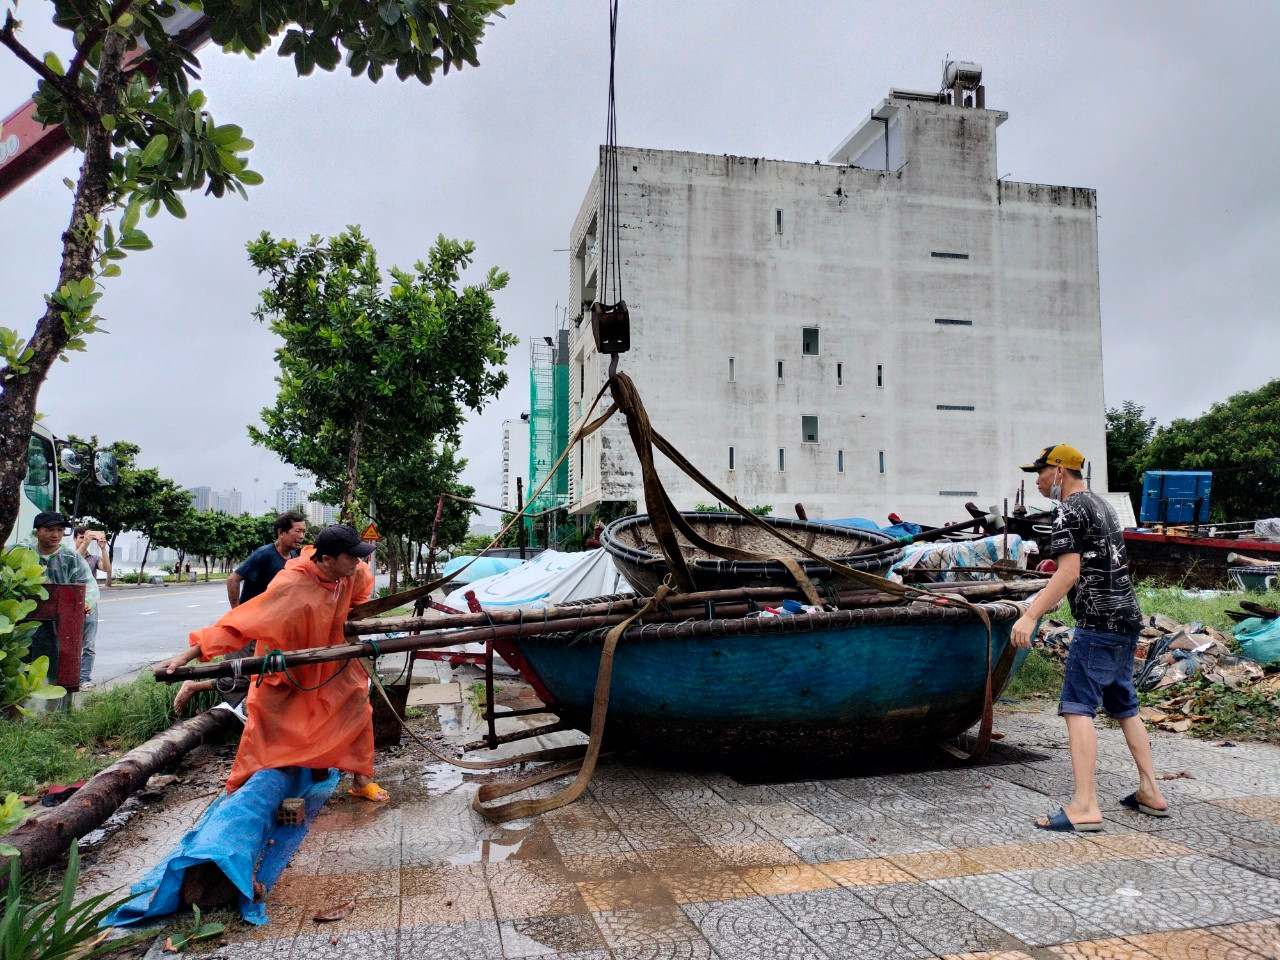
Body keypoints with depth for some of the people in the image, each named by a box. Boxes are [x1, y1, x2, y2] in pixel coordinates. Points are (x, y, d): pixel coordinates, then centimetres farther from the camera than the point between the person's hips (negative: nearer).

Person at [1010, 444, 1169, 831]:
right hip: (1126, 618, 10)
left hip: (1098, 622, -10)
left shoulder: (1070, 510, -10)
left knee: (1077, 707, -11)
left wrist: (1031, 616, -24)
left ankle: (1085, 806, -15)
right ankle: (1150, 792, 25)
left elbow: (1069, 574, -20)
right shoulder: (1100, 504, 19)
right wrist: (1046, 596, 33)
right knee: (1124, 707, 18)